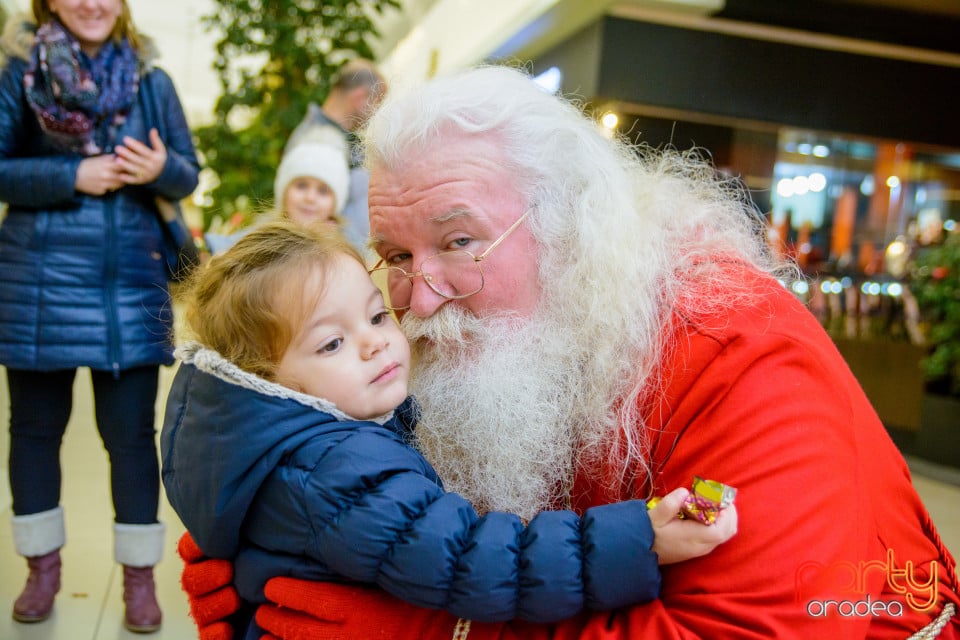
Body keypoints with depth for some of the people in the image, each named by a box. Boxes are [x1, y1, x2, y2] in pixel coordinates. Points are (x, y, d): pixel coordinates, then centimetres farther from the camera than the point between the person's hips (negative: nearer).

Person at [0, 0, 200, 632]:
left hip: (131, 279, 0)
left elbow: (189, 174, 6)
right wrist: (72, 176, -16)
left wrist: (160, 168, -15)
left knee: (131, 431, 3)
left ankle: (140, 575, 17)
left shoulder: (150, 78, 5)